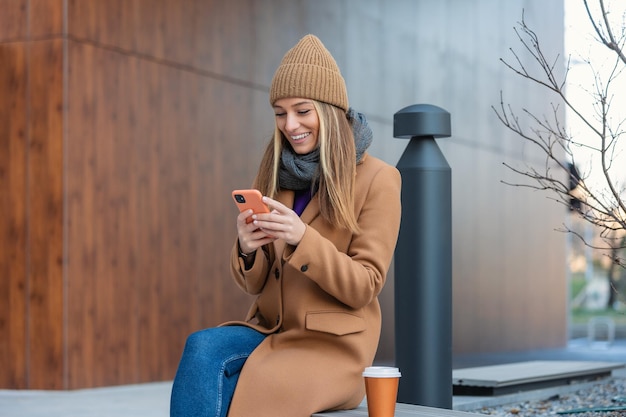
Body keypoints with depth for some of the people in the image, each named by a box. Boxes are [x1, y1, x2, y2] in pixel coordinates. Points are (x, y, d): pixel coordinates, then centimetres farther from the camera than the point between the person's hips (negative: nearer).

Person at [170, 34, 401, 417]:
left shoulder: (377, 180, -5)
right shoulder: (276, 175, 10)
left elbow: (364, 287, -9)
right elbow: (255, 284, 10)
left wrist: (302, 238, -24)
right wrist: (247, 248, -14)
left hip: (334, 346, -5)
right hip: (272, 332, 5)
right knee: (202, 347, -27)